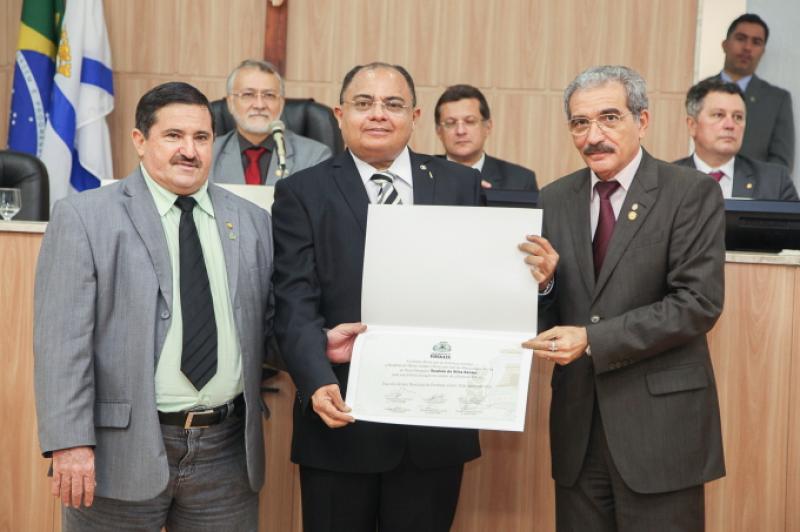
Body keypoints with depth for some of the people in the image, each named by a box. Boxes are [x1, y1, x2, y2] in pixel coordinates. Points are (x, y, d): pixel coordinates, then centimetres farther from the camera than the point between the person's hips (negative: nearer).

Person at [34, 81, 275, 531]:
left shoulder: (253, 222, 10)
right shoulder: (83, 218, -3)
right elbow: (63, 338, -8)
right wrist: (70, 443, -14)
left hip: (227, 452, 4)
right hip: (122, 448, -3)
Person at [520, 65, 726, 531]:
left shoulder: (692, 193, -6)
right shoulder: (555, 199, 8)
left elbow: (699, 301, -14)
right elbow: (549, 313, 9)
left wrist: (592, 340, -20)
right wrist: (541, 281, -15)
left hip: (660, 422, -4)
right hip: (578, 420, 4)